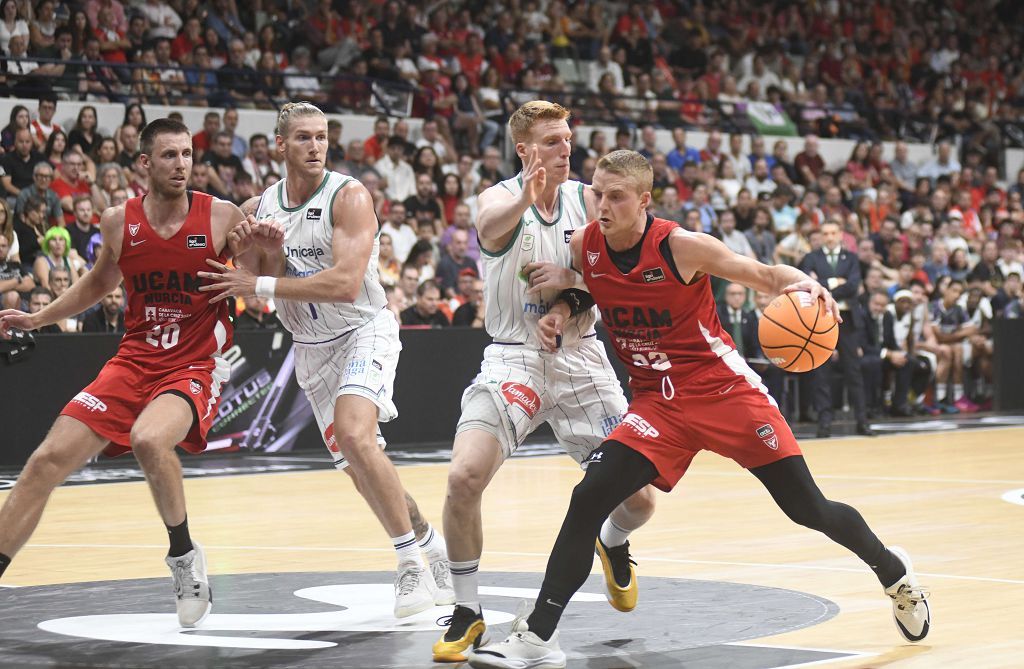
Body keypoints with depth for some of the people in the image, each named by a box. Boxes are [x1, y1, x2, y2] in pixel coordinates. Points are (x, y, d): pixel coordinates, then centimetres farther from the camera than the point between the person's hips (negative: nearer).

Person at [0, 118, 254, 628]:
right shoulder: (119, 222, 1)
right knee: (48, 460, -7)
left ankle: (185, 556, -9)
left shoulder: (222, 217, -8)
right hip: (134, 360, 4)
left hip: (195, 365, -4)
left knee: (148, 439, -34)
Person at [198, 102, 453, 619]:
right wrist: (268, 249, -18)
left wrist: (262, 286, -29)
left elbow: (346, 284, -28)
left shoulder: (349, 197, -17)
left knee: (354, 436, -29)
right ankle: (434, 549, 28)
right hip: (311, 346, 6)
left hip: (364, 330, -6)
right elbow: (253, 287, 2)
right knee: (361, 469, 9)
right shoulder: (258, 209, 0)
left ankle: (412, 559, -20)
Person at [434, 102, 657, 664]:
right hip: (513, 357, -3)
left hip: (580, 358, 3)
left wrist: (572, 280, -17)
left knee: (639, 499, 2)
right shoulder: (500, 197, -10)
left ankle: (613, 541, 41)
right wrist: (526, 196, -57)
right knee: (464, 477, -26)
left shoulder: (587, 201, 2)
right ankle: (467, 614, -6)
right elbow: (490, 226, -35)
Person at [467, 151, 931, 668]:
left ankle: (893, 572, 29)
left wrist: (804, 285, -29)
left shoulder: (682, 246, -17)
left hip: (723, 388, -3)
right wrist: (562, 309, -4)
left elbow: (767, 275, -7)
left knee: (808, 508, 0)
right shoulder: (583, 247, -5)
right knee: (587, 499, -16)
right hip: (656, 402, 3)